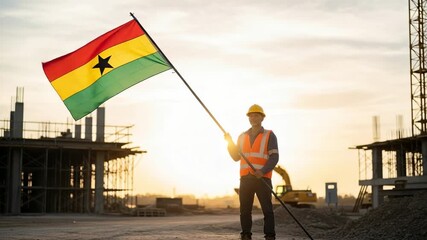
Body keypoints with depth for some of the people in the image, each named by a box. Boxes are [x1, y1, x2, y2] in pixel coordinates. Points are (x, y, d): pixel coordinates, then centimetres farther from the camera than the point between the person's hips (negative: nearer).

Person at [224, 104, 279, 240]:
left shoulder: (269, 136, 4)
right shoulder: (242, 137, 18)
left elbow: (274, 157, -6)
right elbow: (236, 157, 16)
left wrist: (263, 171, -21)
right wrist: (230, 142, 1)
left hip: (263, 178, -4)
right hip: (245, 178, 4)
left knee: (267, 209, -5)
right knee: (245, 210, 3)